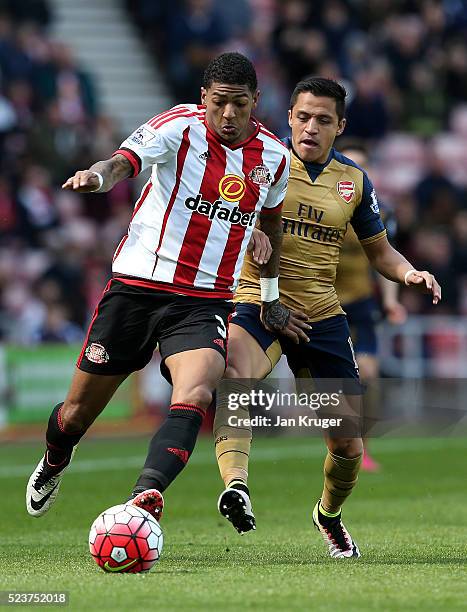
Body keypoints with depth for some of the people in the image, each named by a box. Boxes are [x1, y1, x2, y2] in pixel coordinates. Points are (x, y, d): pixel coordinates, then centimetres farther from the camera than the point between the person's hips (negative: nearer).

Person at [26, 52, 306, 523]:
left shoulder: (274, 158, 5)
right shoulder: (180, 127, -8)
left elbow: (270, 223, 24)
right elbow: (126, 160, -26)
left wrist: (271, 295, 32)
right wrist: (98, 176, -49)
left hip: (205, 303, 2)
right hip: (136, 287, -2)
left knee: (195, 397, -29)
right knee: (77, 413, 9)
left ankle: (146, 494, -43)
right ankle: (53, 464, 43)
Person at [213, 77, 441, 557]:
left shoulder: (353, 180, 8)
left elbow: (379, 251, 18)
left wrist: (409, 273, -3)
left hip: (322, 314, 4)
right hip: (256, 302, -4)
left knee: (348, 445, 5)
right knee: (235, 372, -39)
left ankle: (329, 515, 36)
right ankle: (235, 484, -55)